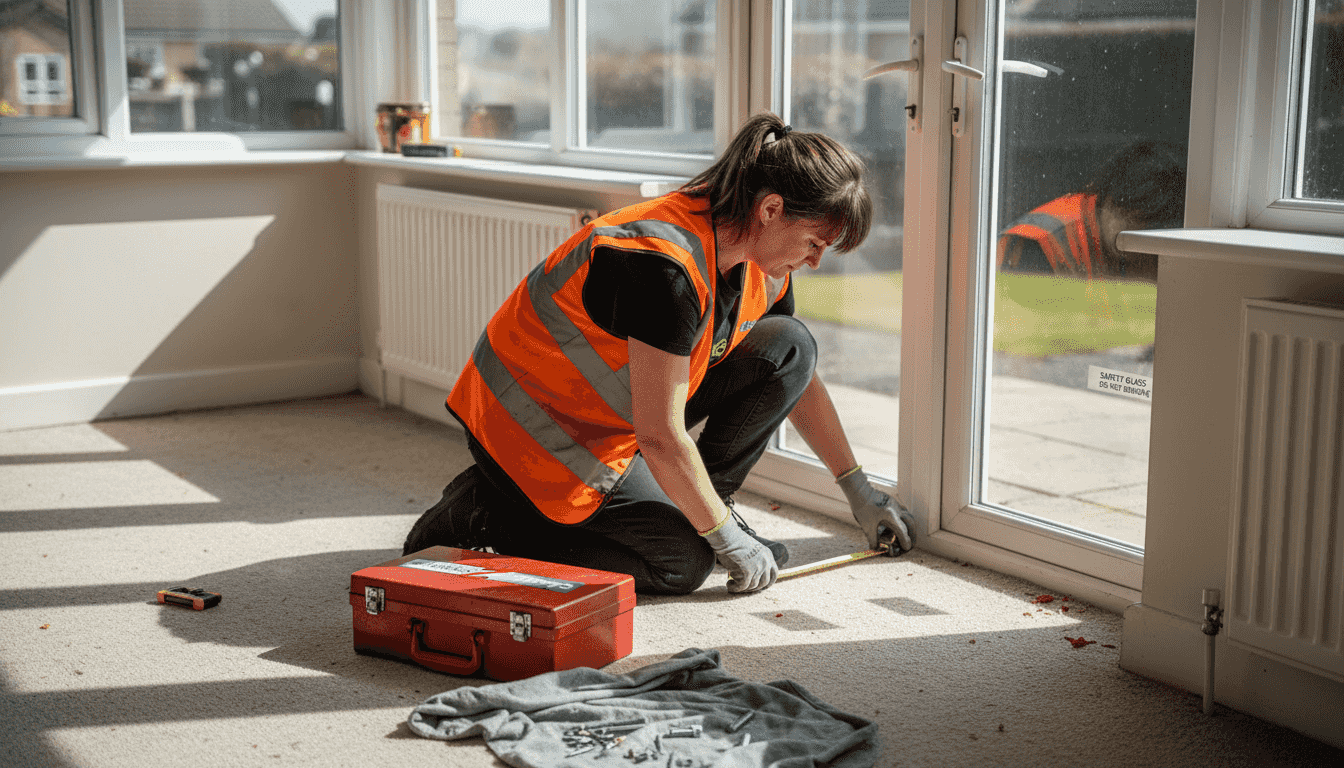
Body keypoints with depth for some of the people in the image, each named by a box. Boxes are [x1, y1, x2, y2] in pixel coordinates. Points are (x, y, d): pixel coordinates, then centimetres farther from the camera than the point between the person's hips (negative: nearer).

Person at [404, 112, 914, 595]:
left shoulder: (759, 263, -5)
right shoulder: (666, 267, -34)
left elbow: (797, 374, 12)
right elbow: (661, 438, -30)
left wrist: (857, 488, 15)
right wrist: (727, 539, -18)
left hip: (615, 410, 8)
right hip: (537, 428, -8)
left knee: (789, 346, -4)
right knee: (683, 563, -10)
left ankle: (706, 502, 7)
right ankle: (482, 519, -1)